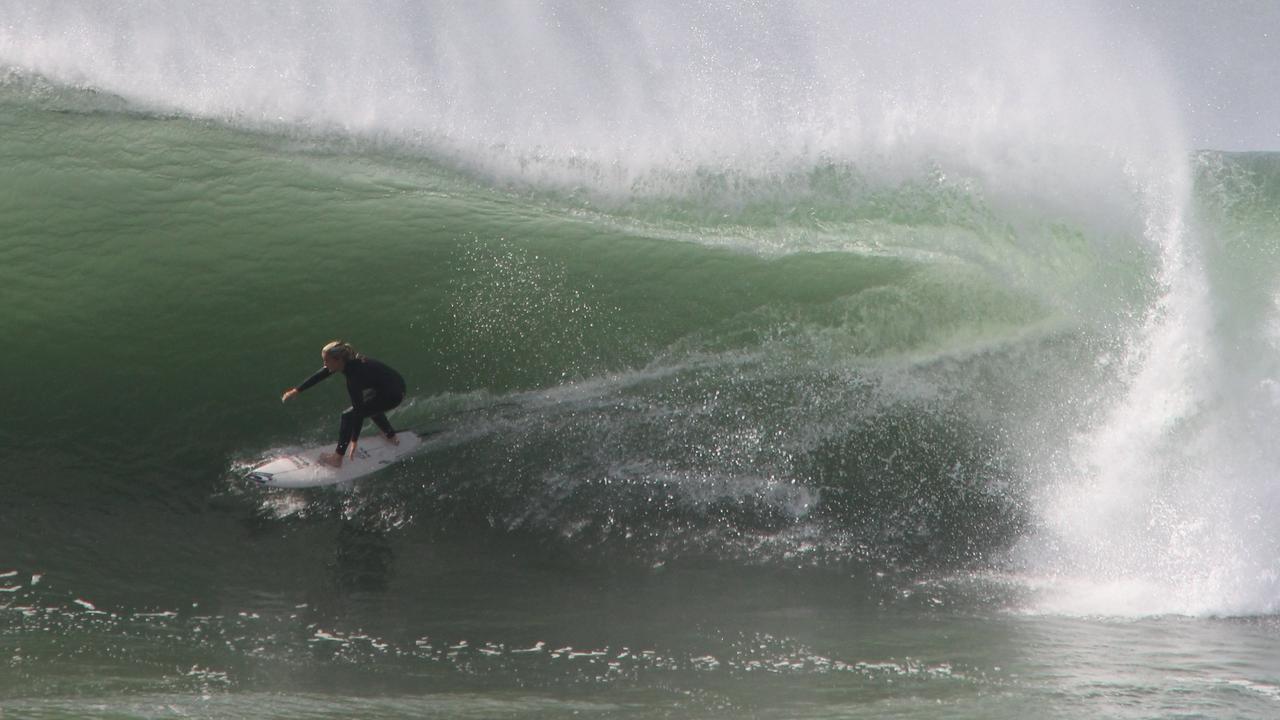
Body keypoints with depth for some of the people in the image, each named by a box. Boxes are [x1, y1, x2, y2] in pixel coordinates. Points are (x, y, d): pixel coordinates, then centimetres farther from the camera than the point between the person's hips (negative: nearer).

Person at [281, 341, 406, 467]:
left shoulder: (354, 374, -27)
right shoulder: (348, 361, -2)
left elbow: (359, 411, -26)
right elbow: (320, 375, 11)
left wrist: (354, 441, -22)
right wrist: (296, 390, 16)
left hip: (392, 395, -9)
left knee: (349, 416, -7)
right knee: (365, 401, 36)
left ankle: (337, 459, 1)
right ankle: (390, 436, 47)